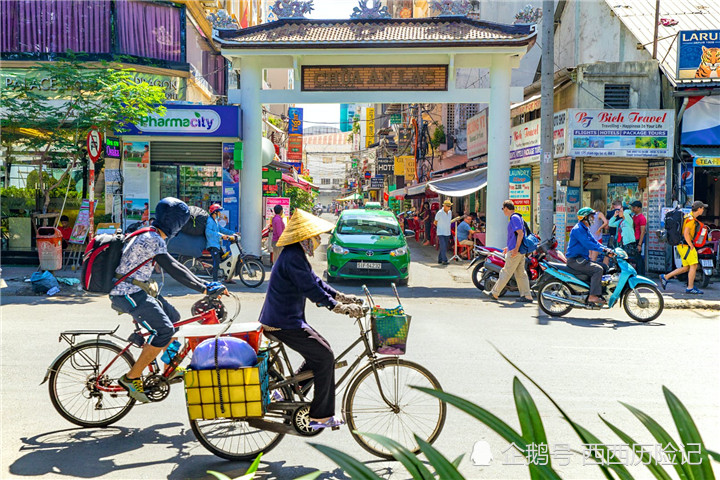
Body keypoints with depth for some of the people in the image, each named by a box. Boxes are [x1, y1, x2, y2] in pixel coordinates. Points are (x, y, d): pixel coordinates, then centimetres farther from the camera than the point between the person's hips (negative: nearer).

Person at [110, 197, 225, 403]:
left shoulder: (151, 236, 14)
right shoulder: (152, 239, -18)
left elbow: (174, 265, 18)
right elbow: (173, 269, -23)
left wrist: (203, 283, 13)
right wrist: (205, 289, -22)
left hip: (138, 291, 11)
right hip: (129, 294, -11)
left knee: (173, 317, 16)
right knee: (165, 330, -19)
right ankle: (131, 378, -10)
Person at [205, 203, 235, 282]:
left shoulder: (216, 221, 18)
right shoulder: (210, 220, -13)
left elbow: (221, 229, 24)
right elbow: (208, 232, -27)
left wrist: (232, 233, 14)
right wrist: (221, 235, -31)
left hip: (217, 244, 10)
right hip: (212, 244, -10)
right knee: (217, 261, -17)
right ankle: (215, 280, -14)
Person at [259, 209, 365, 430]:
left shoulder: (296, 255, 13)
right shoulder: (293, 258, -21)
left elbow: (315, 281, 18)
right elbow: (312, 290, -25)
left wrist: (343, 297, 13)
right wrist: (342, 309, -21)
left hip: (283, 319, 11)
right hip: (285, 323, -11)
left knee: (319, 352, 16)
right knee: (325, 357, -6)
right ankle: (321, 416, 3)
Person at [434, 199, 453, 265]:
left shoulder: (450, 212, 5)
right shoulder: (439, 213, -13)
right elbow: (435, 222, -1)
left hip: (447, 233, 6)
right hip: (441, 233, -6)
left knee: (445, 247, 9)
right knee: (443, 247, -14)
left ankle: (440, 259, 19)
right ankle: (444, 260, -13)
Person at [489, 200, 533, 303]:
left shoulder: (514, 218, -13)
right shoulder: (516, 217, 18)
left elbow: (520, 233, -22)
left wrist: (516, 249, -24)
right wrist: (509, 247, 27)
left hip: (514, 252, -10)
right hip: (519, 251, 10)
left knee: (506, 272, -2)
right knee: (521, 273, 9)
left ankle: (495, 293, 6)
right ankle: (527, 296, 9)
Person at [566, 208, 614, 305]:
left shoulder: (585, 229, 19)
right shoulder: (578, 229, -15)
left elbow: (595, 242, 17)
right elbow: (587, 243, -25)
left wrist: (608, 250, 4)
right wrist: (603, 249, -27)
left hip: (582, 259, 11)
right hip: (575, 260, -11)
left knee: (604, 267, 9)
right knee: (598, 269, -23)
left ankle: (603, 293, 10)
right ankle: (593, 296, -24)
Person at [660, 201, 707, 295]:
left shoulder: (689, 216, 16)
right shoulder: (691, 219, -16)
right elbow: (686, 234, -25)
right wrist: (691, 246, -17)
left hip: (682, 245, 10)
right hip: (685, 245, -10)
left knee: (686, 267, 11)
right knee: (694, 265, -5)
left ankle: (665, 277, 10)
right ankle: (690, 288, -1)